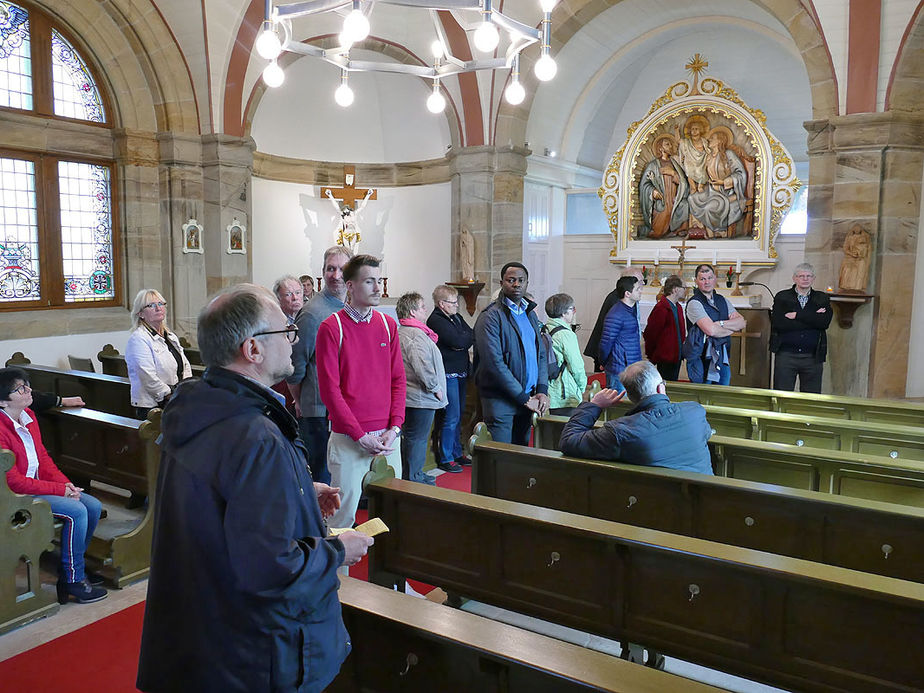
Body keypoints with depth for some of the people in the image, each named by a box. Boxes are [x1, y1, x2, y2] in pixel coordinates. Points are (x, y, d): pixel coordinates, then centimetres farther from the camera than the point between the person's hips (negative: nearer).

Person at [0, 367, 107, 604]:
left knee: (94, 506, -2)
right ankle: (73, 580, -7)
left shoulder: (28, 416, 4)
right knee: (76, 512, -22)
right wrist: (59, 490, -19)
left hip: (39, 485, 9)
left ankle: (73, 567, 12)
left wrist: (66, 483, -2)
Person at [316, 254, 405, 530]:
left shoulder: (388, 325, 8)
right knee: (345, 512, 3)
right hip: (349, 440, -4)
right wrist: (361, 436, -13)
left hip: (387, 437, 4)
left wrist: (394, 427, -3)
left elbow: (398, 380, 8)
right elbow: (329, 389, -9)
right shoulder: (331, 328, -6)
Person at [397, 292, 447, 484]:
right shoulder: (416, 334, -19)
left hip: (410, 396, 11)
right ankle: (412, 480, 5)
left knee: (411, 437, 18)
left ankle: (414, 474, 30)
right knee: (417, 439, -2)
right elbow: (422, 366, -29)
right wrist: (435, 387, -16)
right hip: (421, 397, -11)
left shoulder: (401, 332, 14)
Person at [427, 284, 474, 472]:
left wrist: (463, 340, -14)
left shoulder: (456, 317, 15)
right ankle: (445, 459, 4)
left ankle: (457, 453, 25)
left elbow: (472, 336, 5)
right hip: (448, 374, -9)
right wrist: (466, 336, -1)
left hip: (460, 373, 9)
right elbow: (458, 341, -20)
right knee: (450, 417, -6)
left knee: (458, 415, 14)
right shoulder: (436, 320, -12)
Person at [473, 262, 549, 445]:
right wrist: (524, 398, -14)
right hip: (499, 401, -6)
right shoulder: (490, 317, -9)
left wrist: (542, 390, 0)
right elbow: (494, 364, -16)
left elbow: (541, 355, 16)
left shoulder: (530, 314, 15)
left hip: (527, 398, 7)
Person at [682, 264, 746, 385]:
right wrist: (732, 328, -3)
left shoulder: (722, 300, 13)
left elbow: (741, 323, 4)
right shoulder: (694, 303, -10)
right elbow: (711, 330, -21)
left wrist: (720, 323, -13)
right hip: (702, 360, -6)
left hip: (722, 358, 6)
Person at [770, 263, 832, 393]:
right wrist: (812, 319, -10)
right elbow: (778, 324, -12)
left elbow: (825, 322, -7)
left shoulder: (822, 298, 11)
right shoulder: (781, 297, 5)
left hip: (813, 357, 2)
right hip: (786, 355, -1)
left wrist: (797, 315, -11)